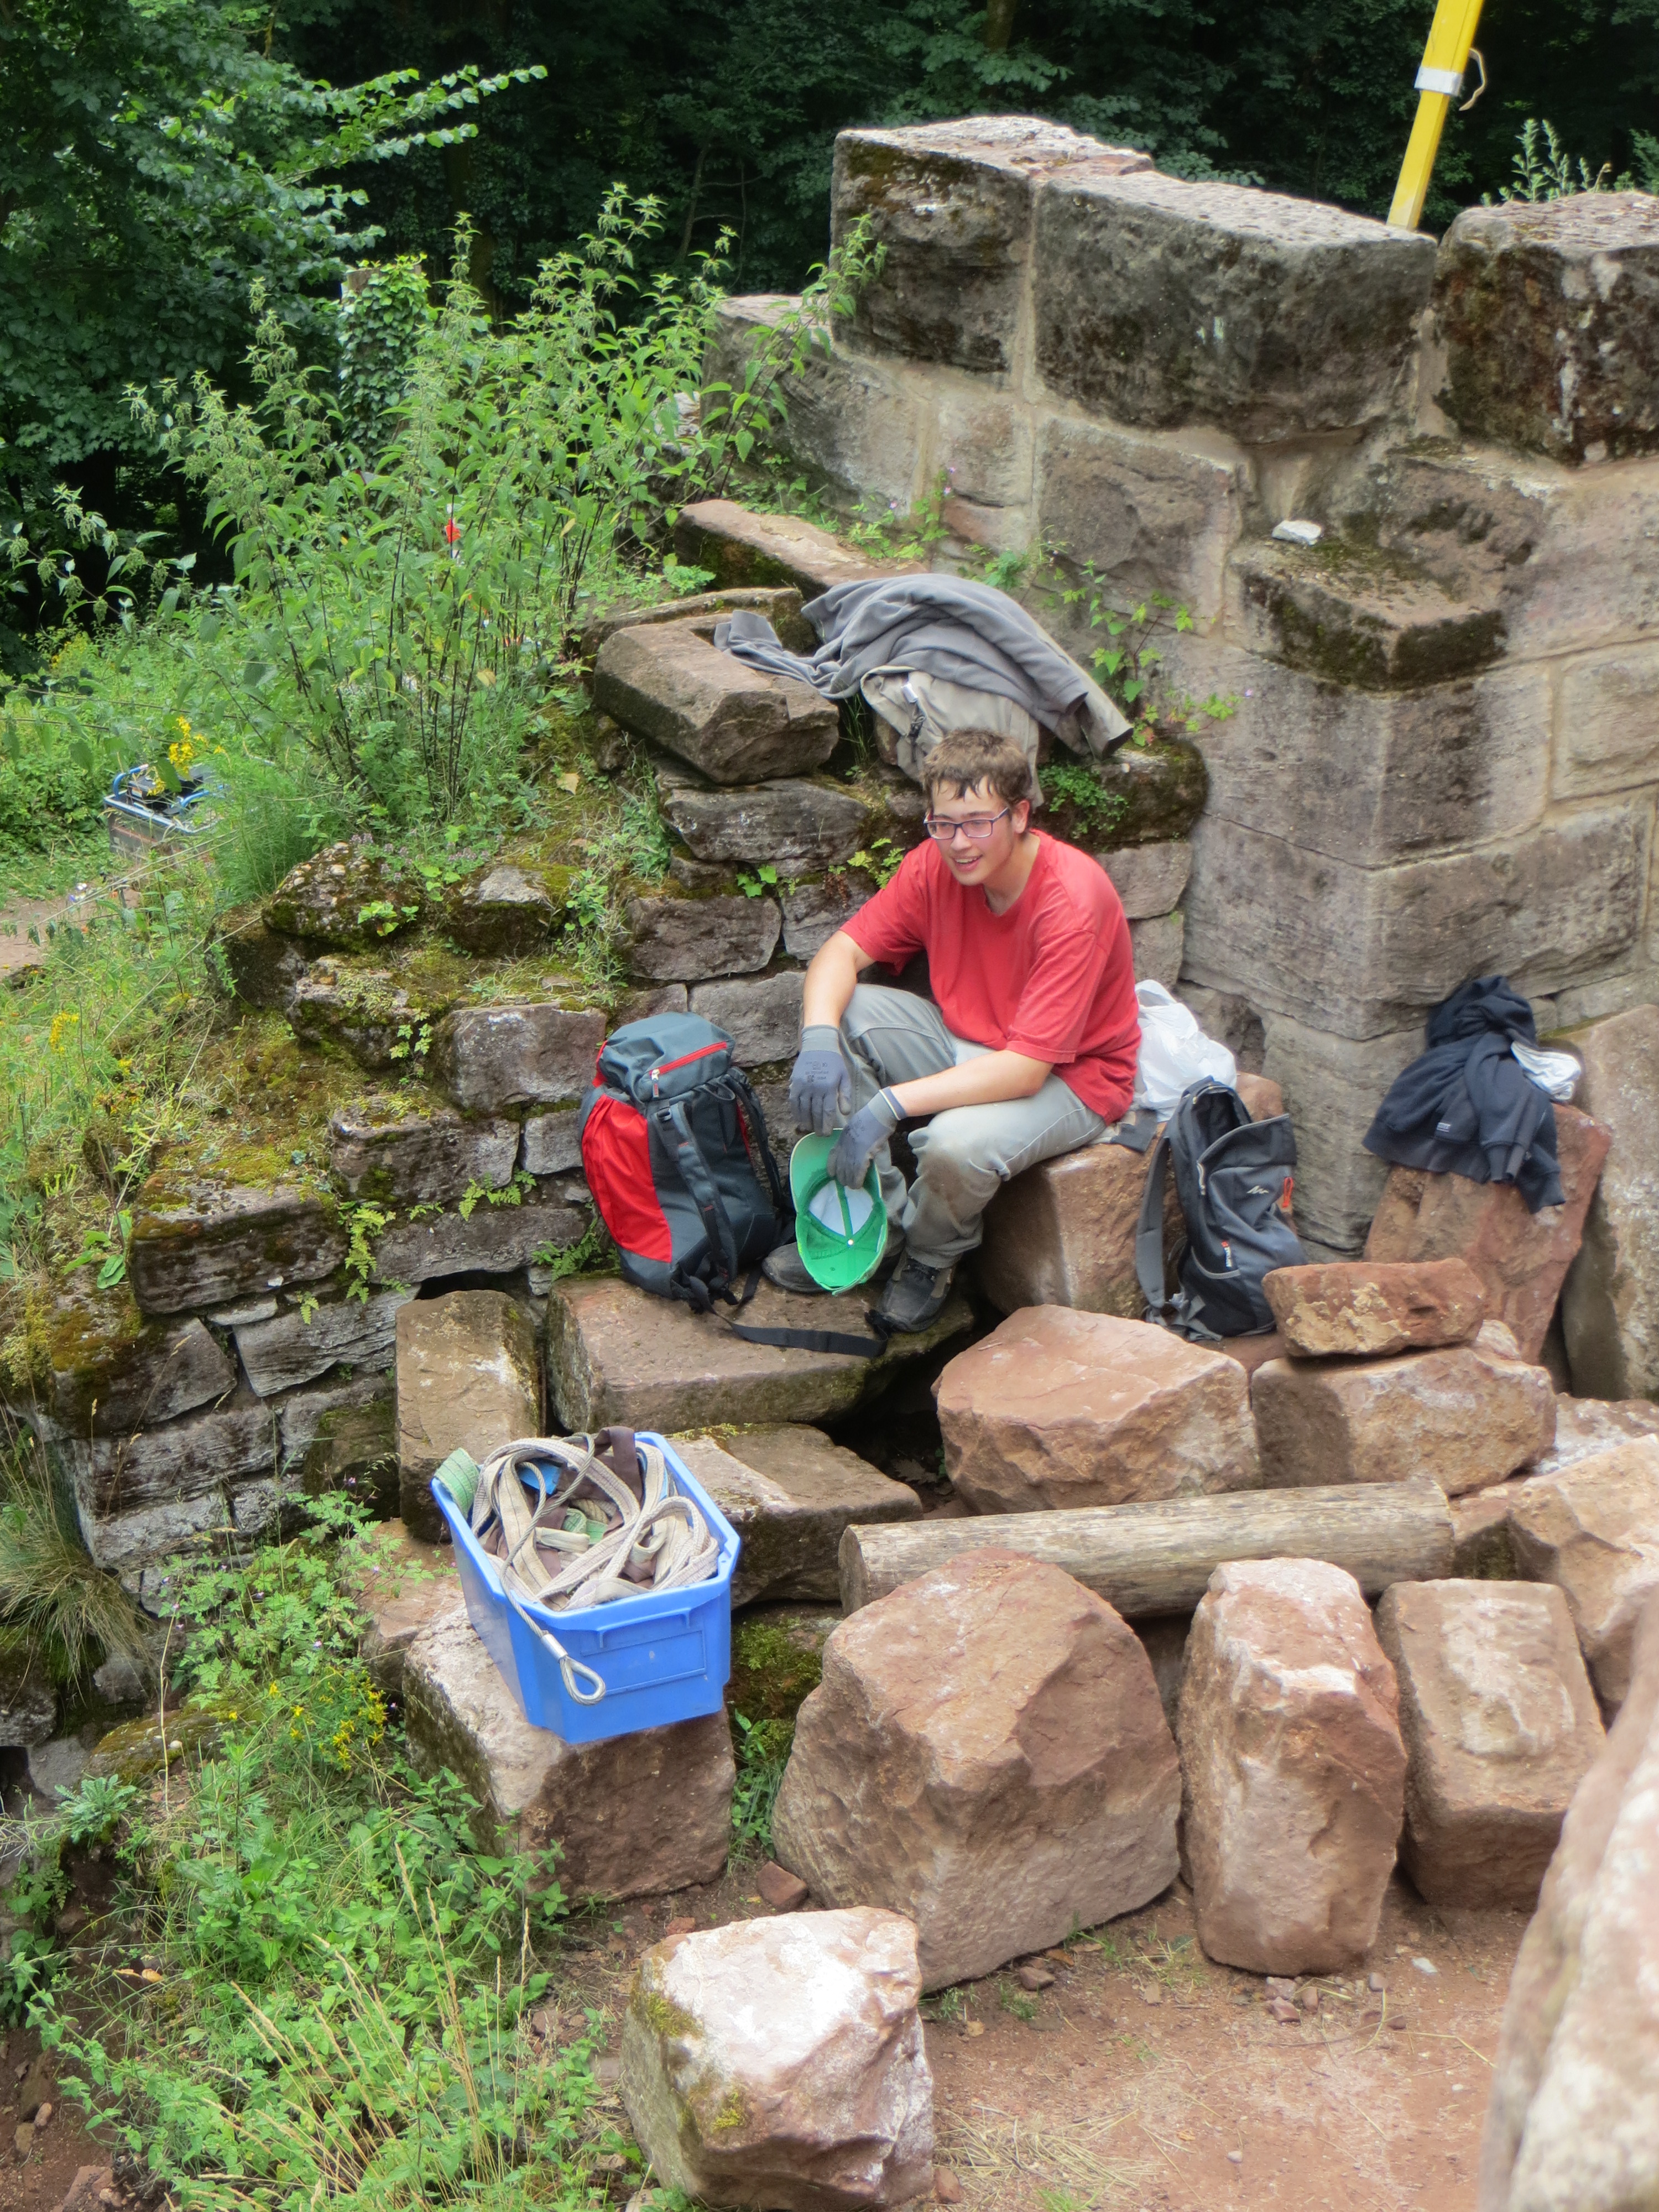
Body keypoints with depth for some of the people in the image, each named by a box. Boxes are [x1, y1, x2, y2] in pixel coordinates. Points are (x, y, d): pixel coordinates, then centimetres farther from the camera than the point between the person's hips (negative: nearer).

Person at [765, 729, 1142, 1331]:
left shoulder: (1074, 903, -29)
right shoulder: (936, 865, -10)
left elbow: (1026, 1070, -32)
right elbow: (843, 950, -7)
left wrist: (890, 1104, -38)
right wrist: (819, 1040, -30)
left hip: (1068, 1077, -7)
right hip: (964, 1043, 7)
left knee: (957, 1143, -36)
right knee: (839, 1014, -14)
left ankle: (932, 1257, 1)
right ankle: (879, 1225, -4)